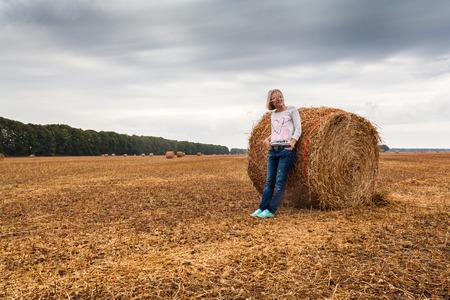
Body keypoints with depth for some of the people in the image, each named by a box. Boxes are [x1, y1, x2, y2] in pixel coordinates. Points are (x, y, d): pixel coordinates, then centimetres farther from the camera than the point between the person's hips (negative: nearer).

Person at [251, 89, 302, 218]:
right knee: (269, 181, 5)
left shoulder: (292, 110, 3)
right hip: (273, 150, 5)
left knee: (280, 182, -5)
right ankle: (262, 208, 9)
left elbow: (298, 128, -3)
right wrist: (267, 139, 6)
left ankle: (271, 211, -1)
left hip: (286, 150, -5)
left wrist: (292, 143, -15)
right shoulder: (273, 115, 18)